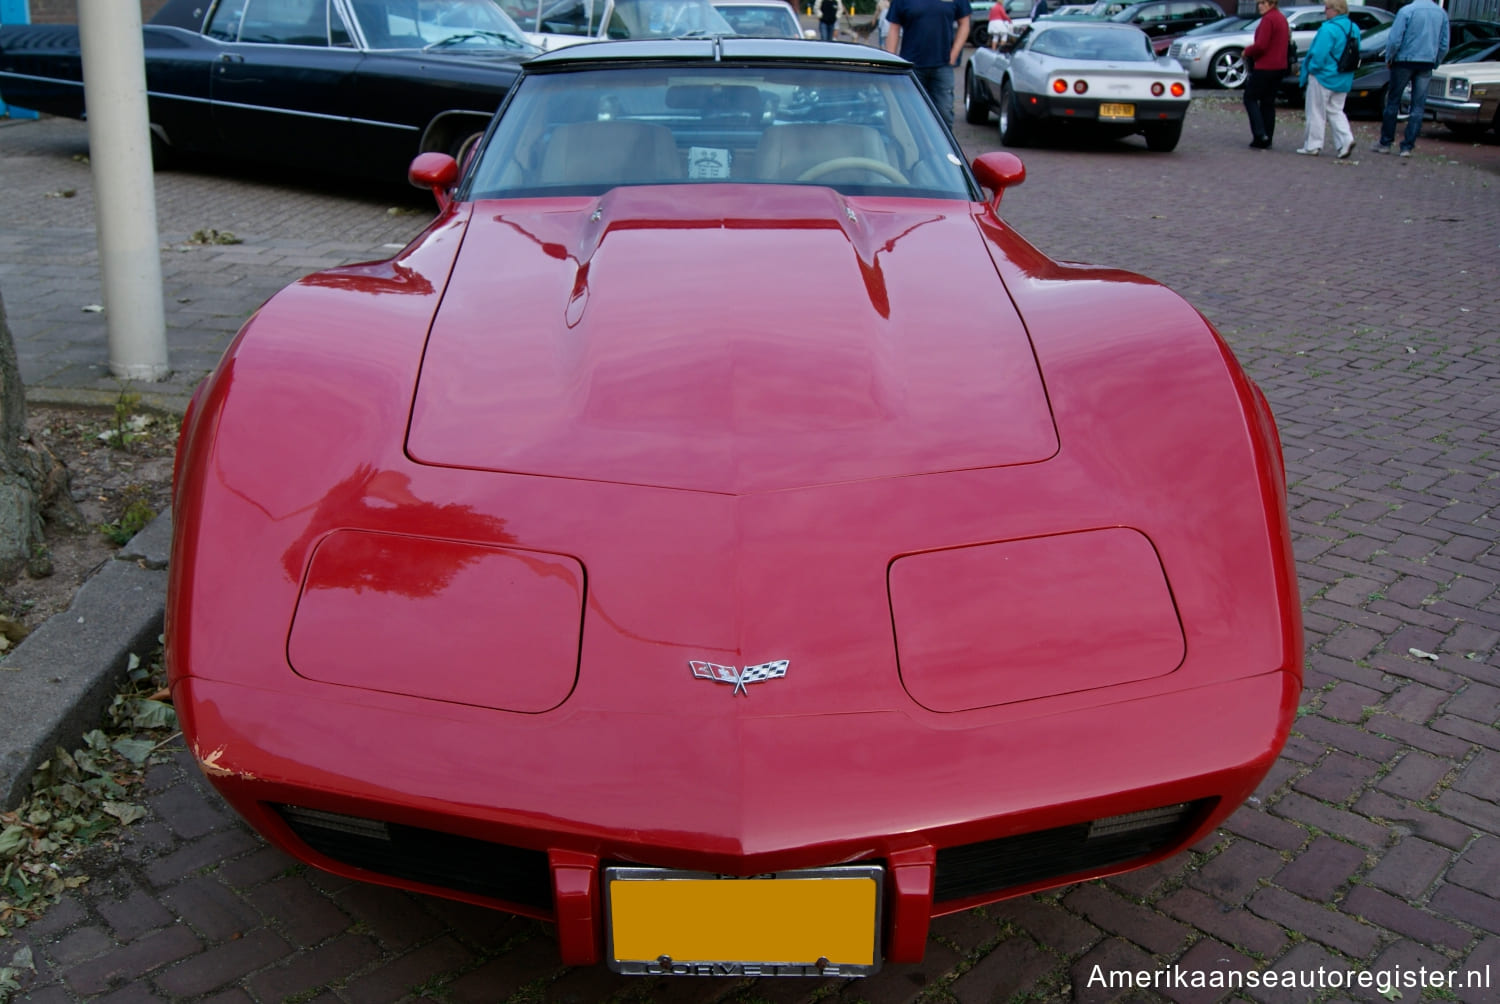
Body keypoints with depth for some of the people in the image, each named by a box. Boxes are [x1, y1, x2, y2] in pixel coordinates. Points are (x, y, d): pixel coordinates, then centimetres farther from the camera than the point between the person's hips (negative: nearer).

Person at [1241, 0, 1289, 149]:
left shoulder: (1268, 19, -16)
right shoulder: (1282, 18, 14)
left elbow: (1261, 46, -23)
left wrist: (1247, 50, -2)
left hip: (1265, 67, -9)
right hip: (1279, 67, 9)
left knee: (1250, 98, 0)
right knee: (1268, 102, 12)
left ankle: (1260, 134, -11)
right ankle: (1266, 140, 13)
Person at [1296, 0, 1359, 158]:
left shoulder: (1328, 29, -19)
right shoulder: (1354, 29, 7)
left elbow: (1319, 55, -22)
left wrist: (1310, 69, -7)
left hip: (1323, 77, -8)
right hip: (1344, 80, 8)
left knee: (1316, 112, 4)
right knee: (1335, 111, 16)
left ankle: (1312, 146, 9)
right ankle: (1346, 140, 0)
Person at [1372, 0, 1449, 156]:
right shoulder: (1442, 13, 6)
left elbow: (1394, 40, -12)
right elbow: (1444, 45, 10)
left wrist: (1388, 58, 3)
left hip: (1405, 62, -4)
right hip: (1427, 65, 4)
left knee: (1392, 102, 7)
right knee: (1418, 107, 5)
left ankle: (1385, 143, 12)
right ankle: (1407, 147, 4)